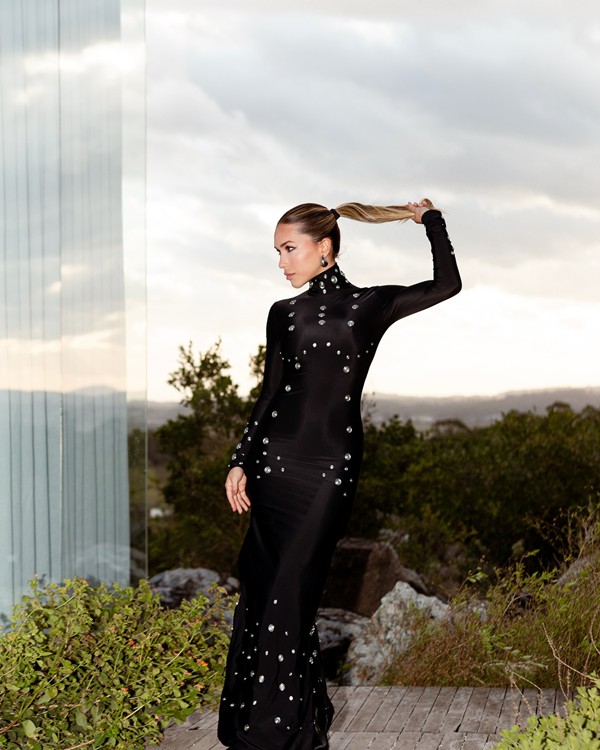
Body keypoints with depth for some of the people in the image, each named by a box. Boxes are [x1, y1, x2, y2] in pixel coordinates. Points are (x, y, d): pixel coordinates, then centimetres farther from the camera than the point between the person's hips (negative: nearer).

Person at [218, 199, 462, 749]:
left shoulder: (370, 305, 3)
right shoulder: (284, 314, 12)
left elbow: (447, 284, 1)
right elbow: (269, 394, 13)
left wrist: (430, 219, 9)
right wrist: (241, 461, 8)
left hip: (331, 466, -4)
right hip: (276, 457, 4)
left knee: (289, 594, -5)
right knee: (263, 587, 1)